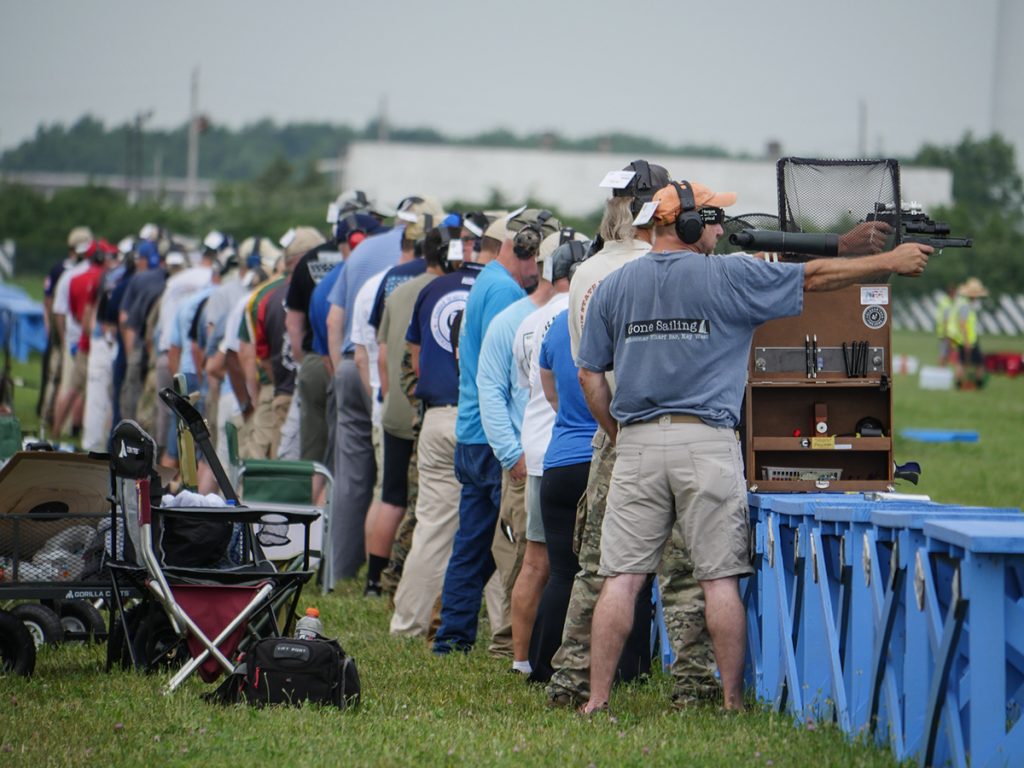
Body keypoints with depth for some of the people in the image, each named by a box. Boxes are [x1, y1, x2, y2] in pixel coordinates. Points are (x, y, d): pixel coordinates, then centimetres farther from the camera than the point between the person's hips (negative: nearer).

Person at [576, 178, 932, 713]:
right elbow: (815, 277, 4)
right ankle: (733, 702, 5)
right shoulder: (728, 277, -2)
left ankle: (597, 700, -1)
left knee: (622, 578, 2)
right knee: (720, 578, 2)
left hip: (636, 445, 3)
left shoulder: (613, 287, 9)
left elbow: (589, 375, 10)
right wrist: (890, 262, 13)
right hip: (706, 443, -3)